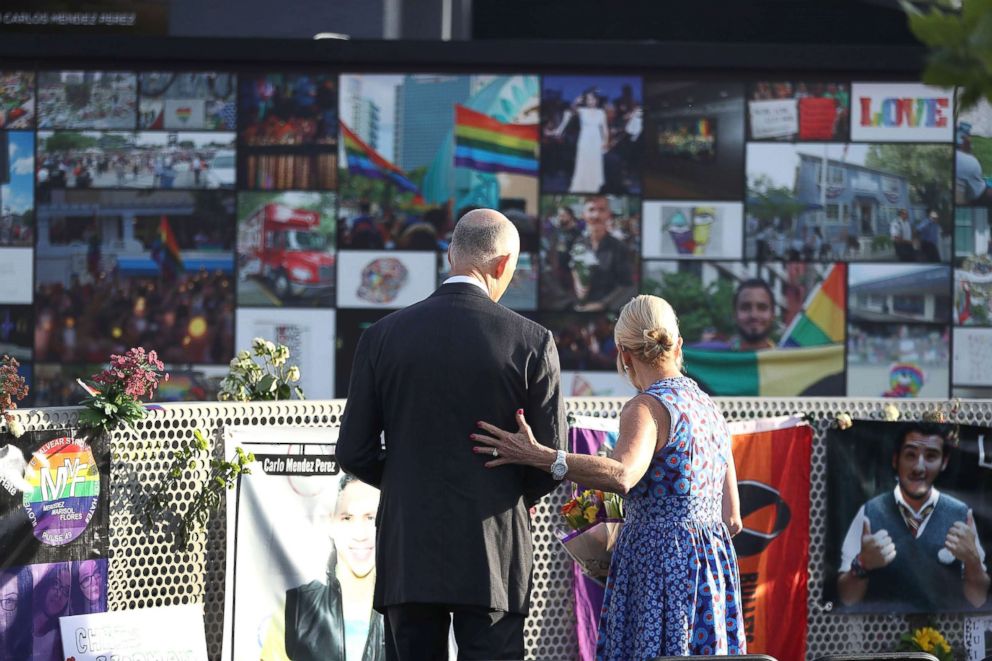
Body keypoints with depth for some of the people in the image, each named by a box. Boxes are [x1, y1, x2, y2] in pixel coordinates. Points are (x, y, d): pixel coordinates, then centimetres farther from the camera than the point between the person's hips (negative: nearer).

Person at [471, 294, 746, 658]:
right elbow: (732, 518, 15)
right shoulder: (709, 408, 15)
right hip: (715, 563, 8)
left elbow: (621, 476, -32)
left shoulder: (646, 407, -10)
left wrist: (537, 456, -35)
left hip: (659, 565, -8)